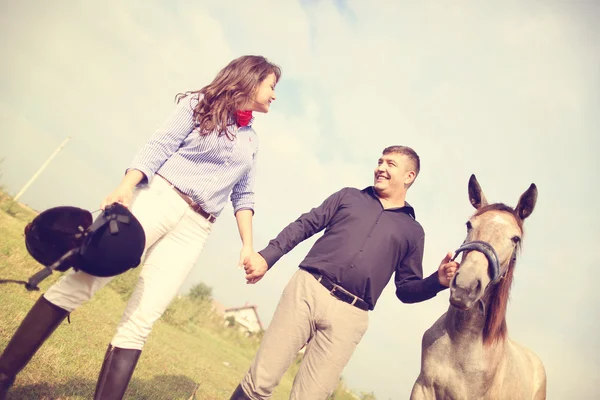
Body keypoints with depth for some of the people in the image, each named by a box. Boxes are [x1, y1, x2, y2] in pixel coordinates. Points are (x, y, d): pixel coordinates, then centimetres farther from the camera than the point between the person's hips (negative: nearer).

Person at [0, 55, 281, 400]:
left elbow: (243, 195, 17)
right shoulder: (200, 103, 6)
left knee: (140, 322, -4)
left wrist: (248, 245, 6)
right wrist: (126, 187, -17)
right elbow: (158, 147, -3)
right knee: (82, 282, -7)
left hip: (195, 228, 4)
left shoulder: (251, 140, 19)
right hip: (158, 197, -3)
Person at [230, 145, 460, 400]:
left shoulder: (413, 232, 15)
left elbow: (406, 289, 14)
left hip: (349, 316, 0)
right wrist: (267, 256, 0)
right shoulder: (349, 196, 17)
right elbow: (303, 226, 12)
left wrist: (438, 281, -6)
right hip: (306, 290, 1)